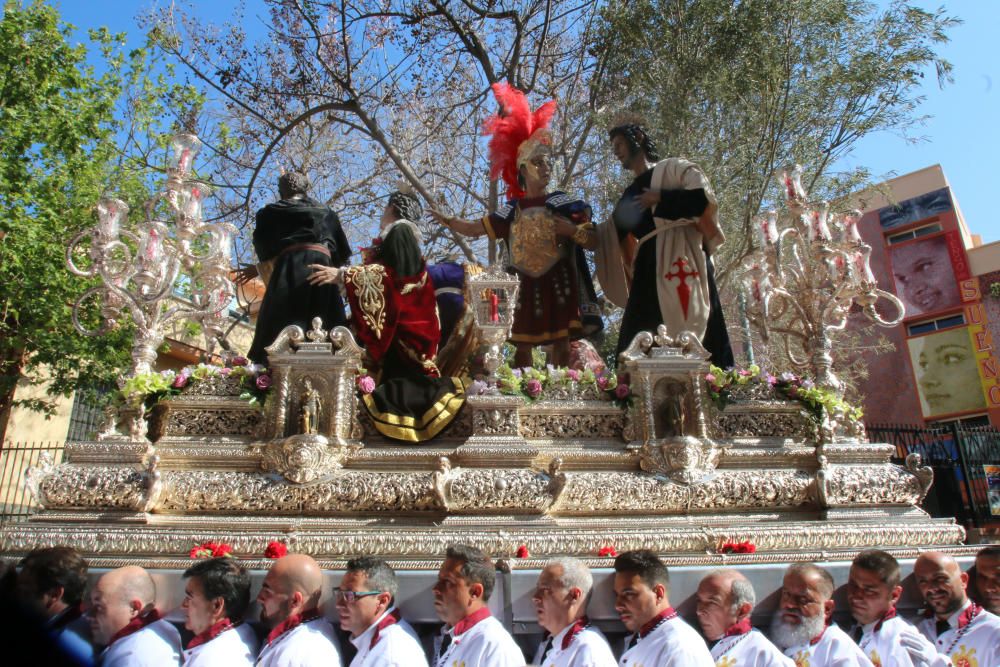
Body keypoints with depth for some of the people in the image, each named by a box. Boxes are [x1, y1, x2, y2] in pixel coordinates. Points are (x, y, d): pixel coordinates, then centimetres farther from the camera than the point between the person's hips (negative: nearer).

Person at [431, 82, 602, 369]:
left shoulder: (563, 202, 1)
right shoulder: (513, 209, 8)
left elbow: (594, 242, -2)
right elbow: (474, 229, 11)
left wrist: (571, 230, -19)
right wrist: (446, 220, -1)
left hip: (559, 282, -3)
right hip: (528, 285, 3)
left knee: (561, 343, -3)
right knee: (522, 345, 5)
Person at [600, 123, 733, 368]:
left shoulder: (673, 167, 9)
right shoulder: (630, 194, 26)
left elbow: (705, 196, -7)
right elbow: (620, 234, 23)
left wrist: (660, 199, -4)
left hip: (679, 260, -6)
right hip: (648, 269, 6)